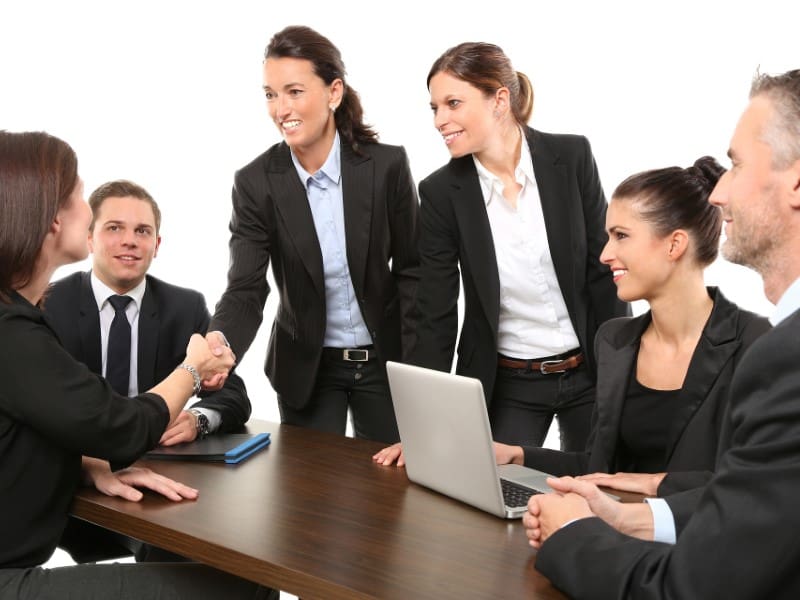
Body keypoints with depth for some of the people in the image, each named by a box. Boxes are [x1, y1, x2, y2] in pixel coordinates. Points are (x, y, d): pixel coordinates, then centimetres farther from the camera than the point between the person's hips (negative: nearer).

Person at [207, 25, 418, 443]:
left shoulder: (387, 165, -11)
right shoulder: (255, 183, -11)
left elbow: (410, 269, -4)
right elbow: (245, 289, -16)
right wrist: (219, 344, -37)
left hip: (384, 361, 0)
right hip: (306, 367, 0)